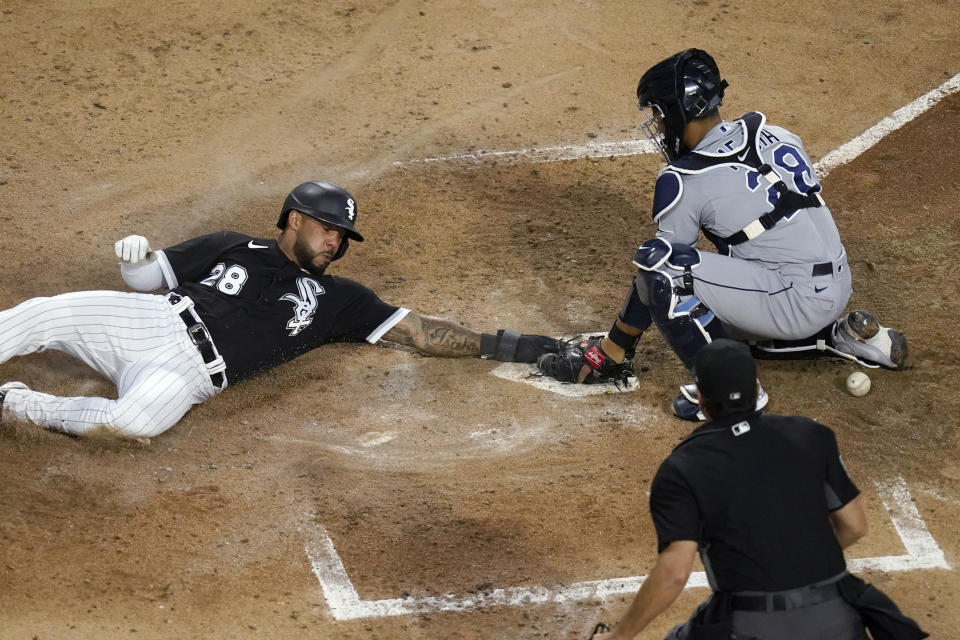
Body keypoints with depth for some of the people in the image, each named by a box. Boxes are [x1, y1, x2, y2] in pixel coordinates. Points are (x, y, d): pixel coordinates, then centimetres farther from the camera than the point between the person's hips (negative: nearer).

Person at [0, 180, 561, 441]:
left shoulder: (337, 301, 19)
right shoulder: (233, 248, 21)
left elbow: (421, 333, 14)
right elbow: (146, 277, 21)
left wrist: (501, 345, 4)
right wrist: (135, 256, -4)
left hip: (189, 371, -2)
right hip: (150, 319, 2)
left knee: (136, 420, -36)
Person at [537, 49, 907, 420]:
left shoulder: (683, 181, -11)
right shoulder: (773, 135, 9)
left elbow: (661, 261, -3)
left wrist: (615, 347, 8)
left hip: (799, 300, -8)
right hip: (839, 288, 9)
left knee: (658, 264, -14)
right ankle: (845, 336, 20)